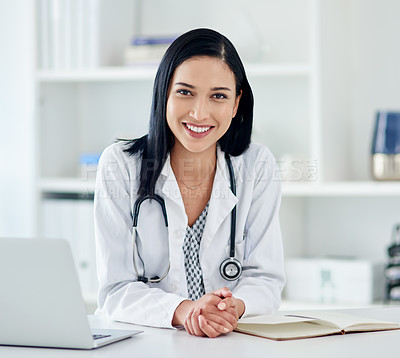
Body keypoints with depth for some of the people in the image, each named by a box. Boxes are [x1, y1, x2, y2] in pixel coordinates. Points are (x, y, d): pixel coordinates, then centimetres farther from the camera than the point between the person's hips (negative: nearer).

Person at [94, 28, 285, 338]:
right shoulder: (120, 165, -5)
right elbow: (116, 291, -8)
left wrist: (235, 306, -22)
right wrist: (181, 311, -26)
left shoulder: (257, 166, 0)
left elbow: (266, 279, 0)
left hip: (235, 340, 2)